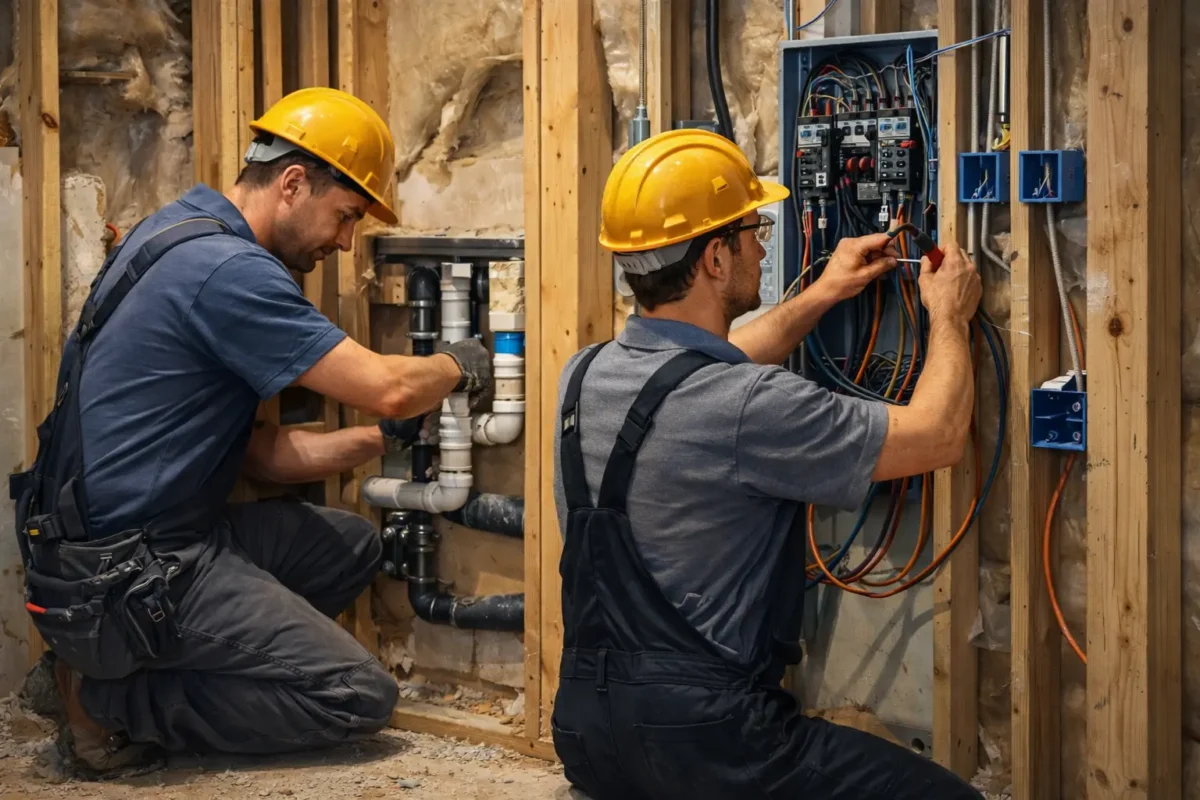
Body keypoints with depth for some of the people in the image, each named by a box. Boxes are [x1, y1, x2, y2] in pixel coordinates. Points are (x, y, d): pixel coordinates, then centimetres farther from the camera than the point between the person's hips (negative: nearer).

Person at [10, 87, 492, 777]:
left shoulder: (187, 241, 14)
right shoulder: (225, 267, -18)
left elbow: (254, 453, 14)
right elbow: (386, 387, -18)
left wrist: (378, 440, 5)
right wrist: (459, 366, 3)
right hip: (122, 583, -10)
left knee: (353, 545, 16)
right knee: (361, 695, -8)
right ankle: (110, 699, -4)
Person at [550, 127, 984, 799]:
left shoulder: (586, 376, 3)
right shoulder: (751, 410, -21)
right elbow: (938, 435, -9)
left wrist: (820, 298, 31)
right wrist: (949, 317, 8)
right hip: (703, 739, -9)